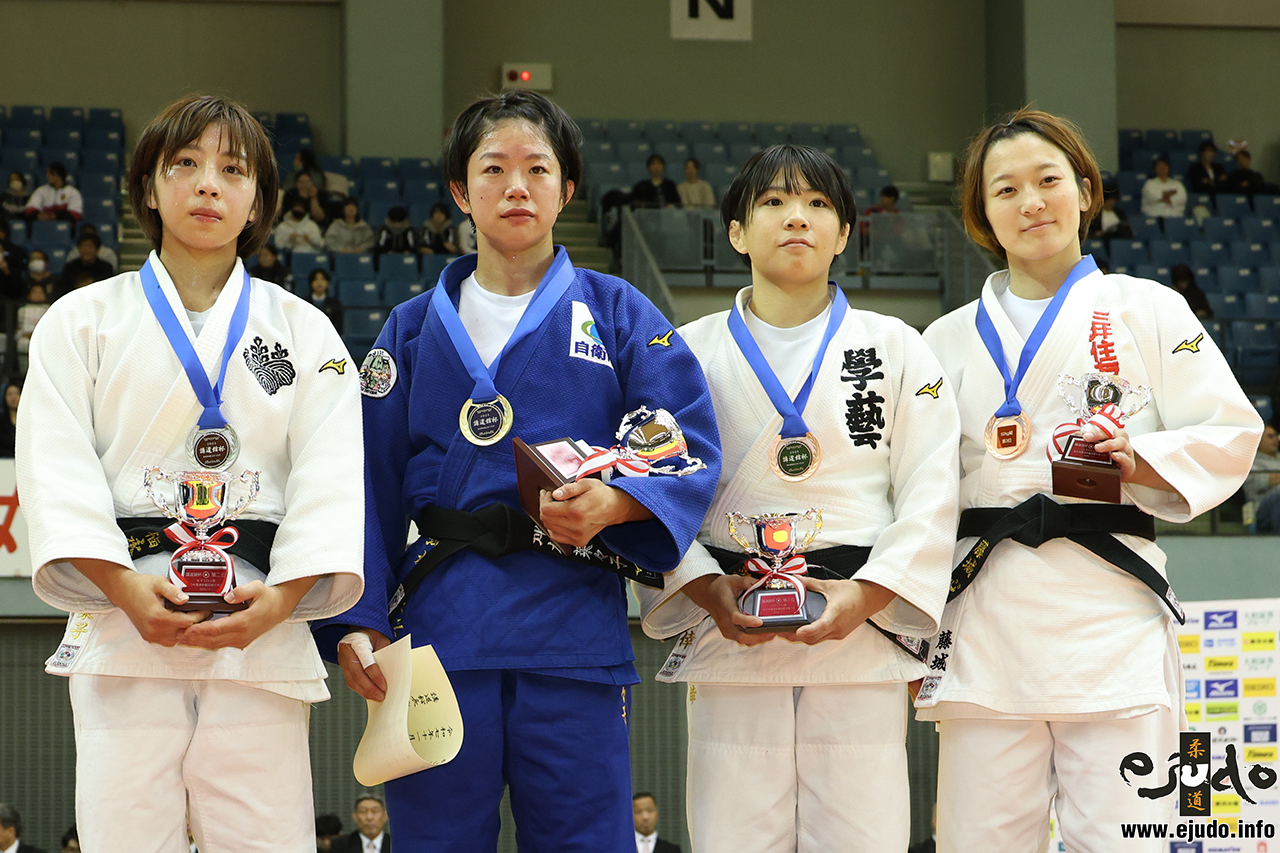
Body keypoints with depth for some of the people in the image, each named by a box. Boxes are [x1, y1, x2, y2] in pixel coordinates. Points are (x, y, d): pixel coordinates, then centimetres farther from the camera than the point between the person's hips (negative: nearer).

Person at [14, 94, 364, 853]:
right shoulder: (82, 321, 11)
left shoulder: (305, 331, 13)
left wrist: (280, 599, -15)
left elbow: (329, 477, 2)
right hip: (123, 621, -1)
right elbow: (58, 469, 0)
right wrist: (125, 590, -16)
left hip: (262, 628, 1)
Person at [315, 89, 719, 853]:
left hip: (574, 624, -1)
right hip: (442, 613, 1)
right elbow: (369, 482, 9)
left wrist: (614, 503, -21)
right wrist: (355, 620, -2)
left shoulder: (619, 316, 9)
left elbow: (690, 449, -1)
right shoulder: (415, 328, 13)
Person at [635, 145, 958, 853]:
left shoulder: (898, 350, 9)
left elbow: (930, 498, 3)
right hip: (731, 634, 0)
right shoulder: (689, 354, 10)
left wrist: (862, 596, -12)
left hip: (862, 633, 0)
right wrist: (710, 593, -9)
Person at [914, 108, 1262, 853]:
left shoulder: (1148, 311, 9)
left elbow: (1229, 434, 5)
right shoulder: (950, 339, 17)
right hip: (986, 617, 3)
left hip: (1110, 615, -2)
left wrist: (1140, 460, -13)